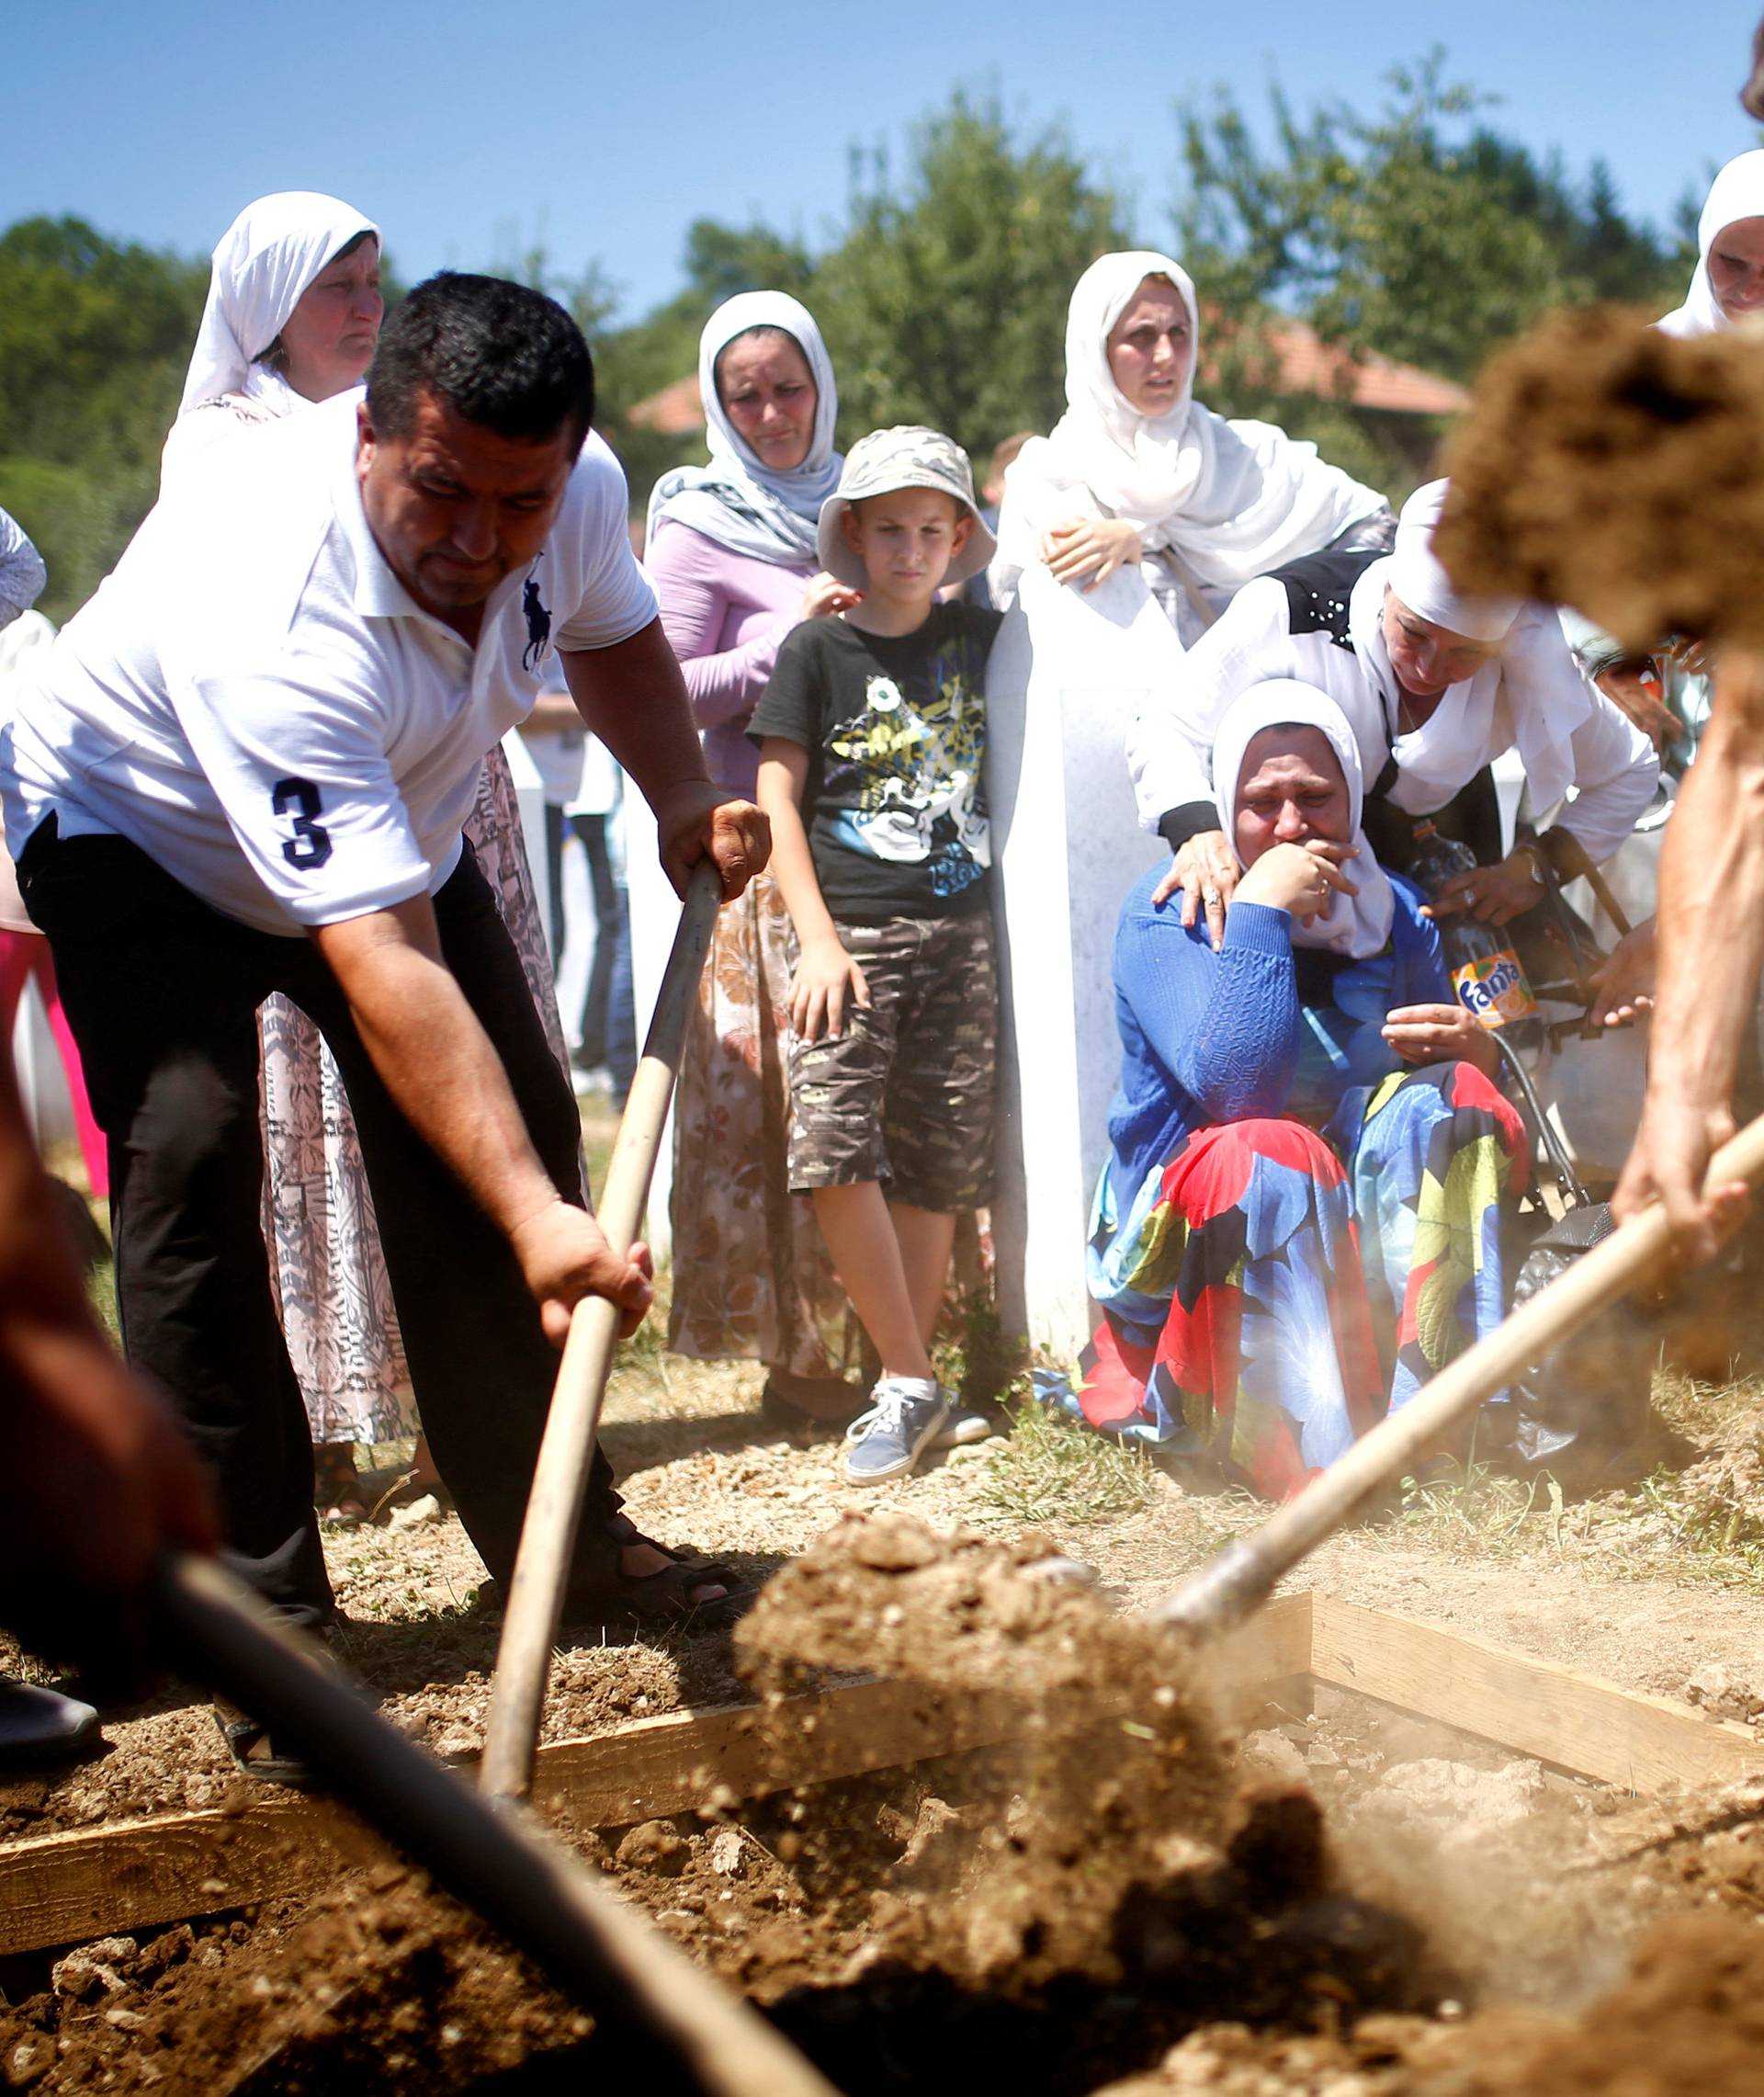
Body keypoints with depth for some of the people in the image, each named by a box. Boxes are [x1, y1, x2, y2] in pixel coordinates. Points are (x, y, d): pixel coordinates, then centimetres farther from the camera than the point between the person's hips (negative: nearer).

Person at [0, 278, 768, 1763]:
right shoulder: (268, 619, -44)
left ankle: (561, 1538, 12)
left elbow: (613, 632, 4)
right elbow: (382, 967, -48)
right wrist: (536, 1222, -54)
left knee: (516, 1130, 0)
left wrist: (686, 795, -15)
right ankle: (266, 1613, -13)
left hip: (399, 822, 6)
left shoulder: (576, 487, -23)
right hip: (139, 831, -6)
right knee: (189, 1168, -22)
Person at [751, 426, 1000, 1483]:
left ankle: (910, 1384, 13)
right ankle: (911, 1382, -5)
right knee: (832, 1141, -16)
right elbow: (777, 798, 0)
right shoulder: (818, 649, 2)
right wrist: (818, 939, -8)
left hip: (961, 930, 3)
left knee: (937, 1160, 3)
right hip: (855, 930, -3)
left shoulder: (978, 637, 10)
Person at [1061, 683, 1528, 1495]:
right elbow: (1235, 1087, -27)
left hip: (1359, 1231, 5)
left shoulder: (1393, 912, 6)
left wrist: (1470, 1052, -14)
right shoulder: (1164, 913, -10)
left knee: (1451, 1098, -19)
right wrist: (1260, 911, -25)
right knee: (1267, 1154, -35)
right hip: (1187, 1241, -5)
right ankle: (1316, 1469, -37)